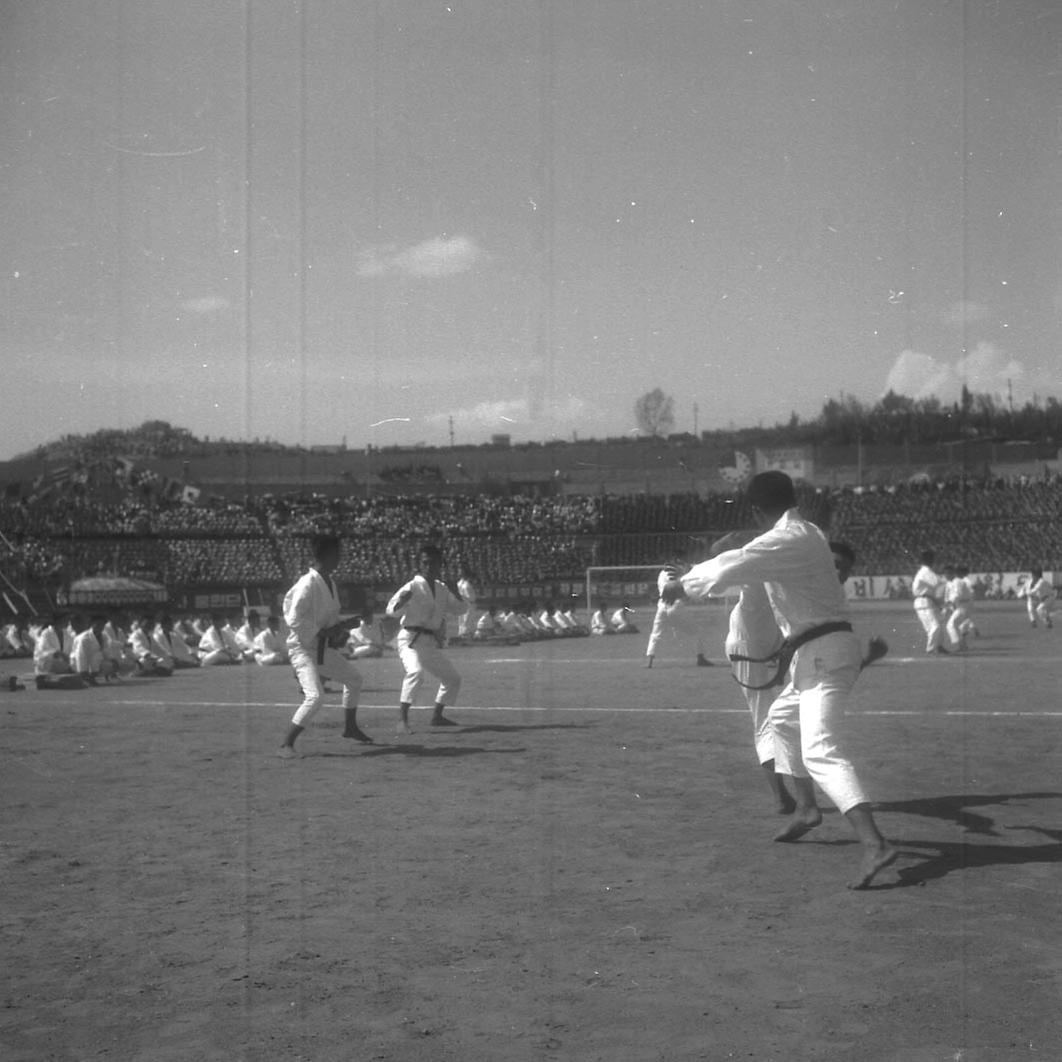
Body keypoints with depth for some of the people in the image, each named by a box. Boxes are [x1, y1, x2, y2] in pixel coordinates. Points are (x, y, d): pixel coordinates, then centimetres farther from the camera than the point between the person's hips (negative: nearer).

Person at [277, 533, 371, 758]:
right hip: (302, 647, -9)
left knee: (354, 679, 20)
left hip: (322, 647, 9)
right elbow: (294, 620, -25)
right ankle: (286, 745, -15)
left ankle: (350, 727, 38)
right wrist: (323, 632, -23)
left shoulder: (330, 583, 7)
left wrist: (337, 630, 0)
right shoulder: (307, 584, -22)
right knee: (315, 696, -23)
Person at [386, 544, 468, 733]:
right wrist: (402, 600, -42)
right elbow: (392, 611, -20)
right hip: (412, 639, -8)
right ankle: (402, 720, -35)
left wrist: (452, 588, 1)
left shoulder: (441, 589, 11)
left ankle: (437, 716, 34)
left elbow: (459, 609, 16)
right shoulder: (413, 586, -11)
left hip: (432, 643, 8)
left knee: (452, 678, 17)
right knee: (415, 671, -35)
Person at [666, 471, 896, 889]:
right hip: (825, 652, 10)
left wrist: (682, 584, -1)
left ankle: (874, 844, -33)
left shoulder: (783, 542, -15)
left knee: (820, 751, -20)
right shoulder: (808, 534, 14)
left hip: (824, 656, -10)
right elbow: (746, 559, 30)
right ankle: (806, 808, 35)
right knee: (783, 717, 29)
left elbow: (726, 571, -18)